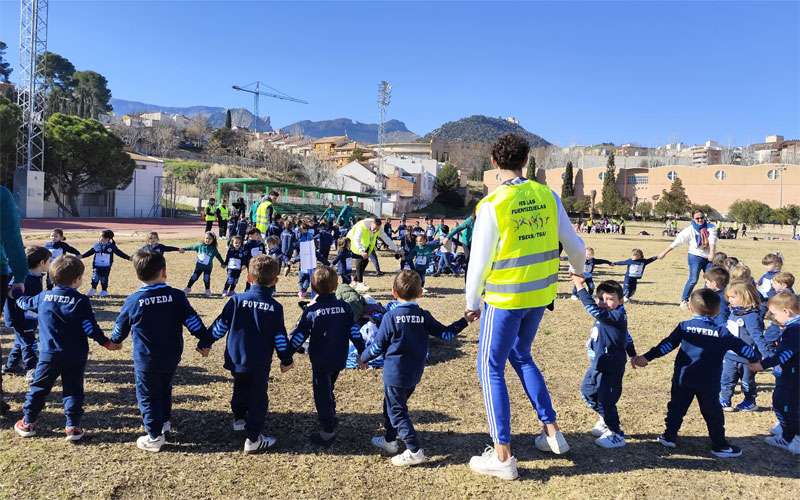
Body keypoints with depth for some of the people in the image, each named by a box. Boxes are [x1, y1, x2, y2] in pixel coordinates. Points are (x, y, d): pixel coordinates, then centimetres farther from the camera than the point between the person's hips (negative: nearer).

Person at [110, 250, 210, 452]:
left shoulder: (132, 301, -10)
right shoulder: (176, 296, -11)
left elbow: (121, 327, 5)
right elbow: (193, 321, -10)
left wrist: (114, 341, 26)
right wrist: (206, 340, 2)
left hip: (146, 360, -2)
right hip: (171, 357, 3)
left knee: (148, 396, 10)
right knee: (165, 389, 26)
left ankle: (154, 437, 14)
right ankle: (165, 422, 40)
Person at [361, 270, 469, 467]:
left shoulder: (390, 317, -14)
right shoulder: (424, 316, -2)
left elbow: (378, 346, -8)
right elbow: (446, 334, -1)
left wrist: (364, 358, 9)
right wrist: (465, 320, 6)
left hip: (395, 374, -6)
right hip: (414, 374, 6)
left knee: (397, 411, 2)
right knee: (392, 405, 23)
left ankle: (414, 451, -3)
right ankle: (389, 440, 35)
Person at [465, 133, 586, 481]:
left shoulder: (492, 205, -15)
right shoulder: (547, 196, 0)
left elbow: (479, 261, -12)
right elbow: (573, 244, 7)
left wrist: (472, 302, 2)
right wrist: (579, 269, 29)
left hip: (505, 297, -6)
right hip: (540, 293, 6)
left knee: (491, 368, 7)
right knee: (521, 357, 26)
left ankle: (502, 457, 9)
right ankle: (551, 431, 29)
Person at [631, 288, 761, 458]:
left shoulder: (684, 327, -3)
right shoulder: (722, 332, -3)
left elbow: (667, 345, -9)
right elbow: (741, 347, 4)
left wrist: (647, 357, -9)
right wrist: (757, 357, 20)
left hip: (683, 379, 1)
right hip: (708, 383, 0)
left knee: (677, 407, 14)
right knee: (713, 413, 10)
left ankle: (670, 436, 20)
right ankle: (719, 445, 15)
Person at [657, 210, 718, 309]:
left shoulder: (711, 228, -1)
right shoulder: (690, 230, -8)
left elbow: (712, 241, -14)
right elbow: (677, 241, -12)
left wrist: (712, 253, -30)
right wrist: (665, 252, -17)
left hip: (708, 257, 4)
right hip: (695, 256, -4)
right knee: (693, 280, -11)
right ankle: (684, 300, 1)